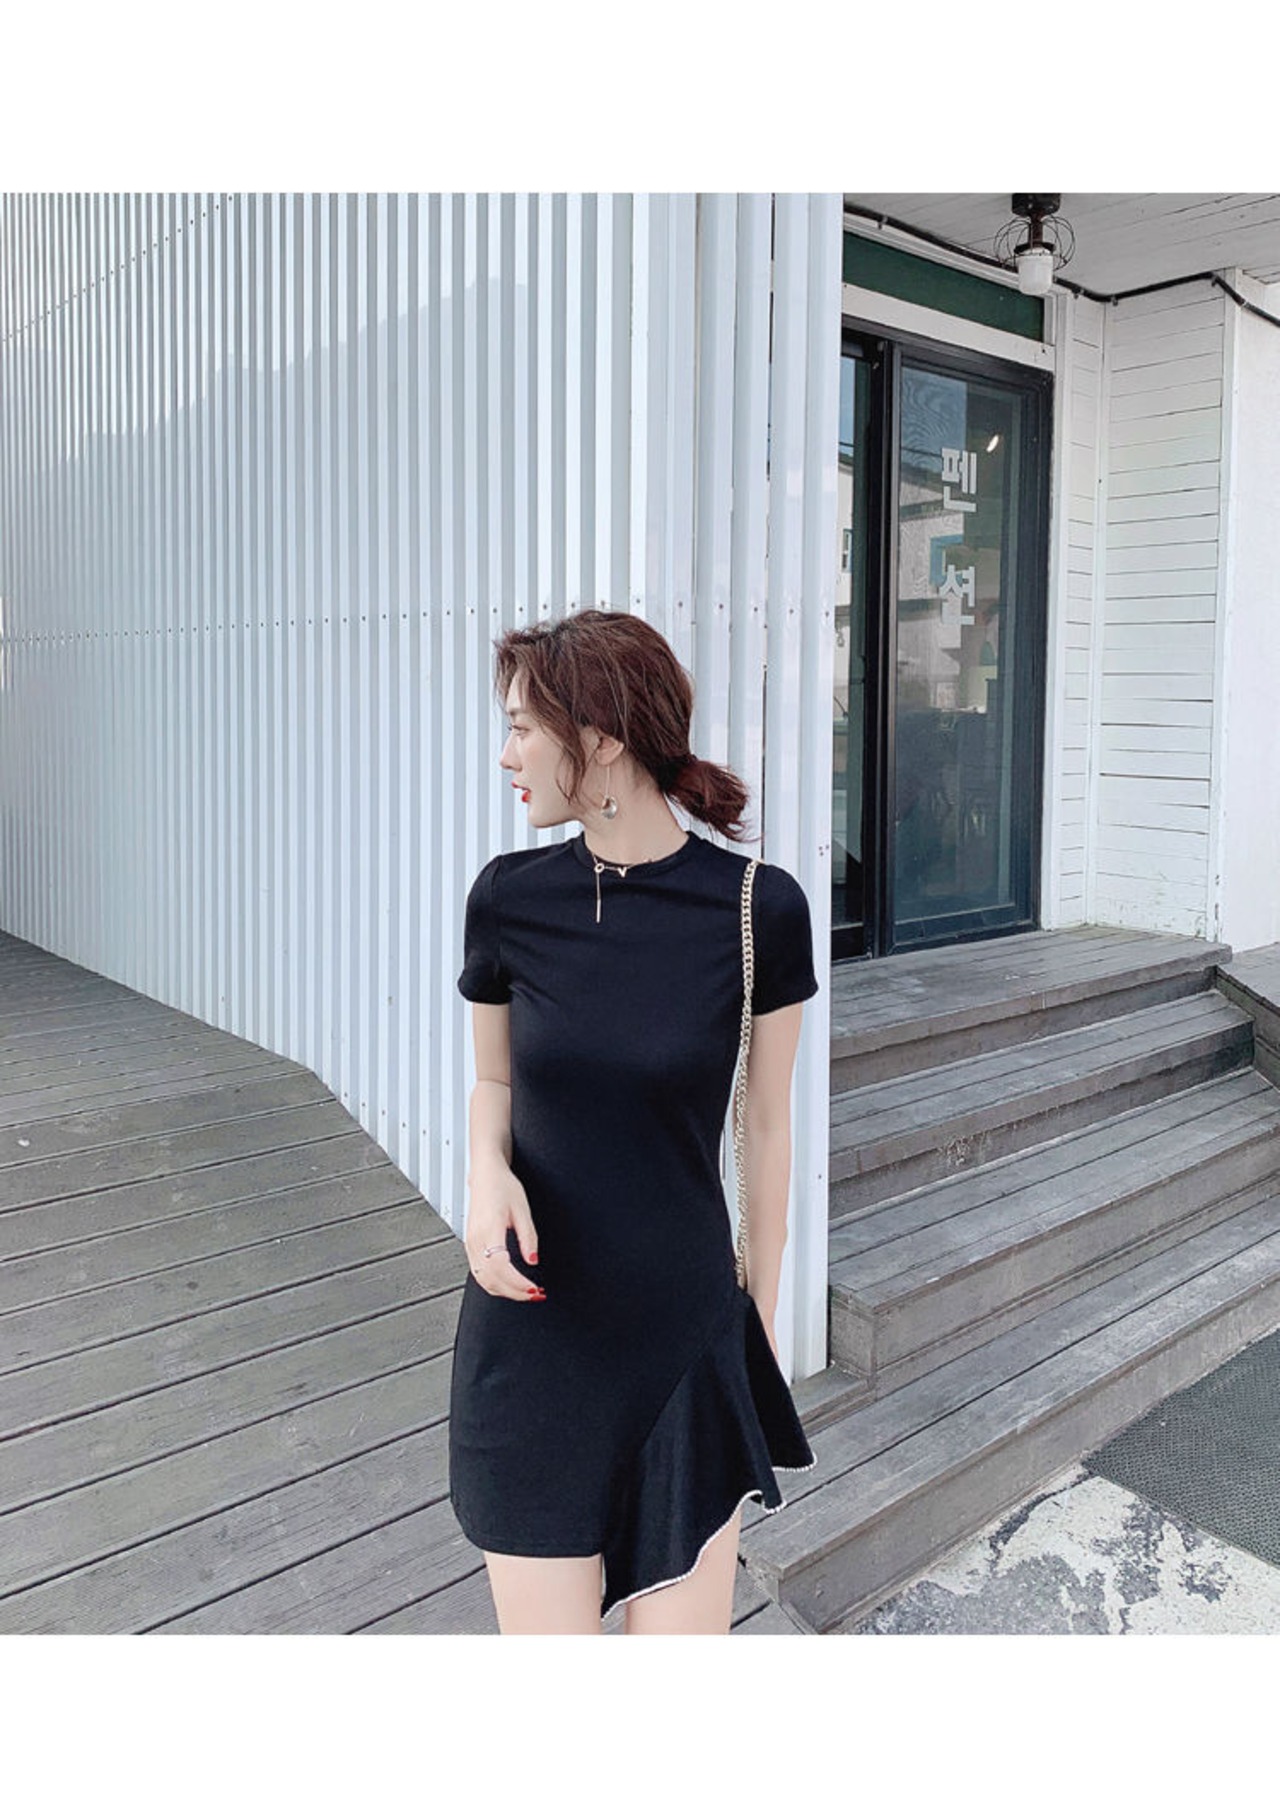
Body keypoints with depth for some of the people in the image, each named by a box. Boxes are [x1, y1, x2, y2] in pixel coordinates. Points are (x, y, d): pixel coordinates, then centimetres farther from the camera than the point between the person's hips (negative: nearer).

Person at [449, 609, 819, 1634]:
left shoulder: (756, 907, -11)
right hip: (531, 1326, 2)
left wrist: (763, 1316, 8)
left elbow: (767, 1123, 0)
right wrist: (487, 1170, -12)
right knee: (546, 1638, 9)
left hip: (686, 1329, -1)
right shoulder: (508, 897, -5)